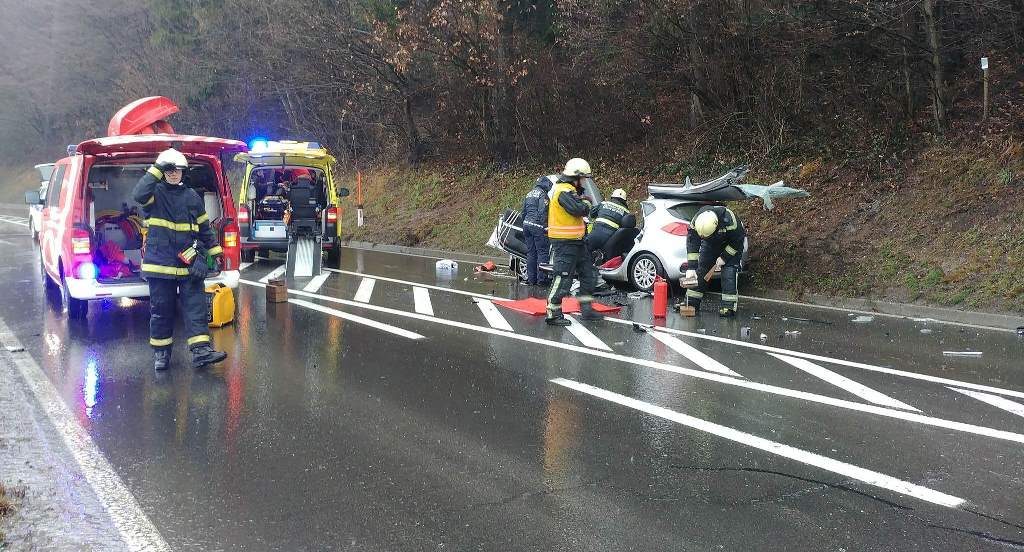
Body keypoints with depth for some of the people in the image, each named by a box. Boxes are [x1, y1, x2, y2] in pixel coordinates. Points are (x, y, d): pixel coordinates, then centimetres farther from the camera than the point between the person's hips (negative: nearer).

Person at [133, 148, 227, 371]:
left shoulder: (192, 197, 10)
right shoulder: (155, 193, 1)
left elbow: (204, 226, 17)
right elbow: (139, 194, -23)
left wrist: (215, 250, 16)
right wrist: (156, 169, -21)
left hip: (188, 263, 2)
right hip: (160, 262, -2)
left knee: (196, 306, -3)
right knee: (161, 309, 6)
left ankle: (201, 350, -6)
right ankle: (161, 351, 18)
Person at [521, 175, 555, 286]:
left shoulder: (530, 194, 19)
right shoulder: (543, 195, -9)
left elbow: (523, 212, 23)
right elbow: (542, 212, -18)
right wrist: (546, 227, -15)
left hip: (527, 224, 9)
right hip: (538, 226, -9)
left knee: (531, 252, 10)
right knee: (543, 252, -5)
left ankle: (531, 278, 12)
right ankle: (542, 279, -7)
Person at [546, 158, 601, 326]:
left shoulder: (570, 190, 16)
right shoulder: (563, 191, -18)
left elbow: (581, 210, 18)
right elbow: (579, 209, -26)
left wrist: (583, 203, -2)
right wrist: (586, 203, -6)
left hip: (576, 242, 11)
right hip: (564, 244, -11)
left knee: (588, 274, 14)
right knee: (563, 279, -7)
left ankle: (586, 309, 21)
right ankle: (553, 314, 1)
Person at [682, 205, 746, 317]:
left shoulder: (728, 220, -40)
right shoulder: (696, 221, -31)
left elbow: (737, 241, -25)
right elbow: (692, 244, -26)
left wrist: (723, 259, -23)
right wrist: (691, 268, -31)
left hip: (732, 243, -4)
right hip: (711, 244, 4)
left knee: (729, 269, -19)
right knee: (701, 268, -2)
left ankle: (729, 306, -18)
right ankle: (691, 302, 5)